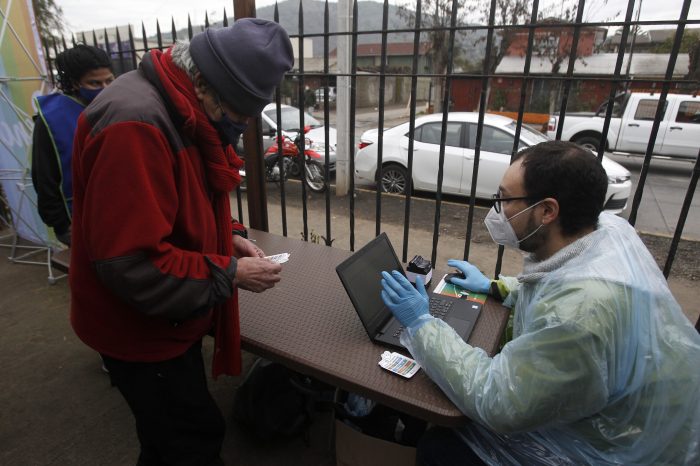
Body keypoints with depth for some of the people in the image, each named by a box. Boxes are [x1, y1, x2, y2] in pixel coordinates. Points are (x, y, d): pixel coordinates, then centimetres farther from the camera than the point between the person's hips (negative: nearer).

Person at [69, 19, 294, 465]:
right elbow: (132, 262, -31)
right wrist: (230, 274, -23)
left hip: (169, 317, 9)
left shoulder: (186, 112, 3)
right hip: (139, 327, -9)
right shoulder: (136, 124, -30)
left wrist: (230, 237, -3)